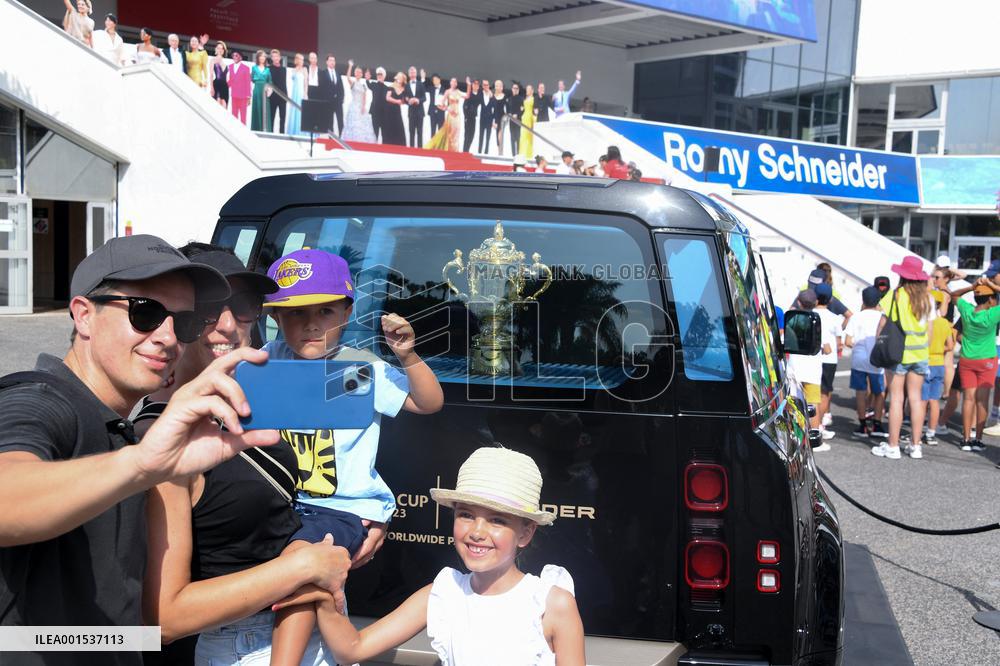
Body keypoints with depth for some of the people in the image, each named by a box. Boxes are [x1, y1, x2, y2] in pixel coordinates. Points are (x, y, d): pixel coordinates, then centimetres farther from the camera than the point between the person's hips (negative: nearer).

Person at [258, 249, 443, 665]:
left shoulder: (362, 369, -9)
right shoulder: (271, 360, 3)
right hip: (283, 501, 6)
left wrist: (407, 357, -25)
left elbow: (429, 403, -9)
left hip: (346, 508, -6)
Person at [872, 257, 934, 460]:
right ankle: (915, 445, 14)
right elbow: (929, 329, 8)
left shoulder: (895, 295, -8)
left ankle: (893, 446, 2)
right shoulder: (927, 299, 5)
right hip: (920, 354, 4)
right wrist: (922, 348, 17)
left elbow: (883, 324, -7)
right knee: (915, 398, 9)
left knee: (896, 398, -1)